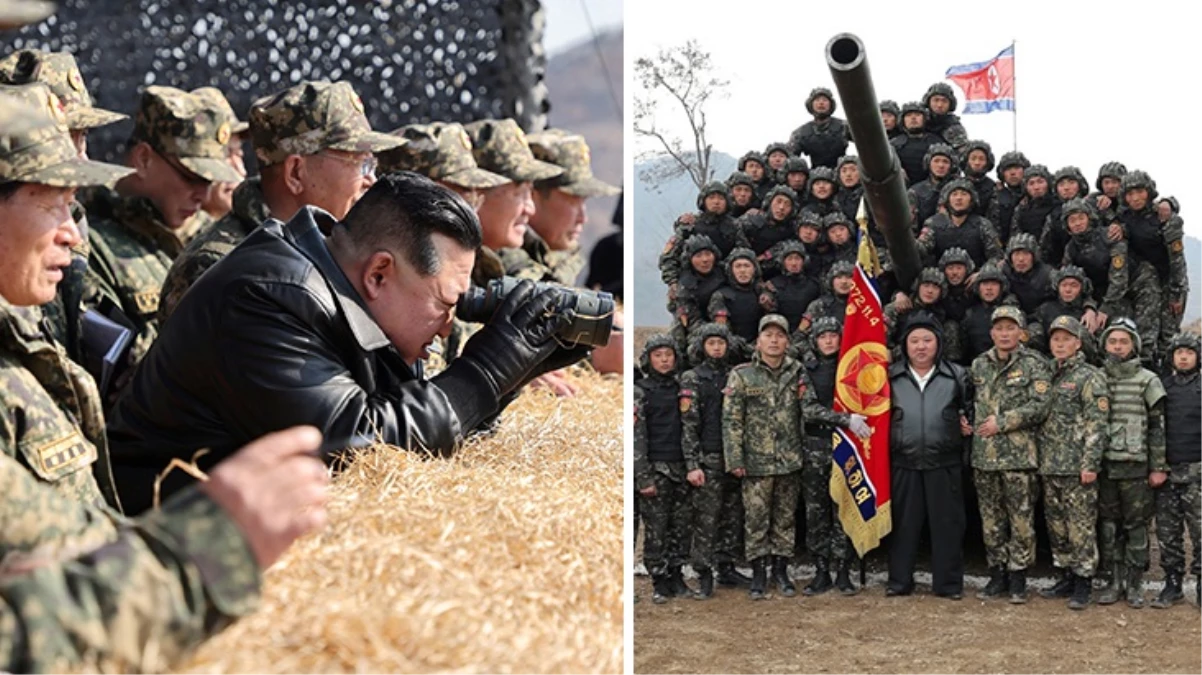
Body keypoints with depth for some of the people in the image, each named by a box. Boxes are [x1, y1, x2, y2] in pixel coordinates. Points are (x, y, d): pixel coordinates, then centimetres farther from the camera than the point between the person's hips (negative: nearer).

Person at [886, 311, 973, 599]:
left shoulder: (956, 375, 5)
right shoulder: (891, 376, 6)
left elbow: (969, 409, 14)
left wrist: (968, 425, -3)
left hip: (945, 464, 0)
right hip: (904, 464, 0)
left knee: (947, 522, 3)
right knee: (903, 522, 6)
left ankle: (948, 583, 11)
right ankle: (899, 581, 15)